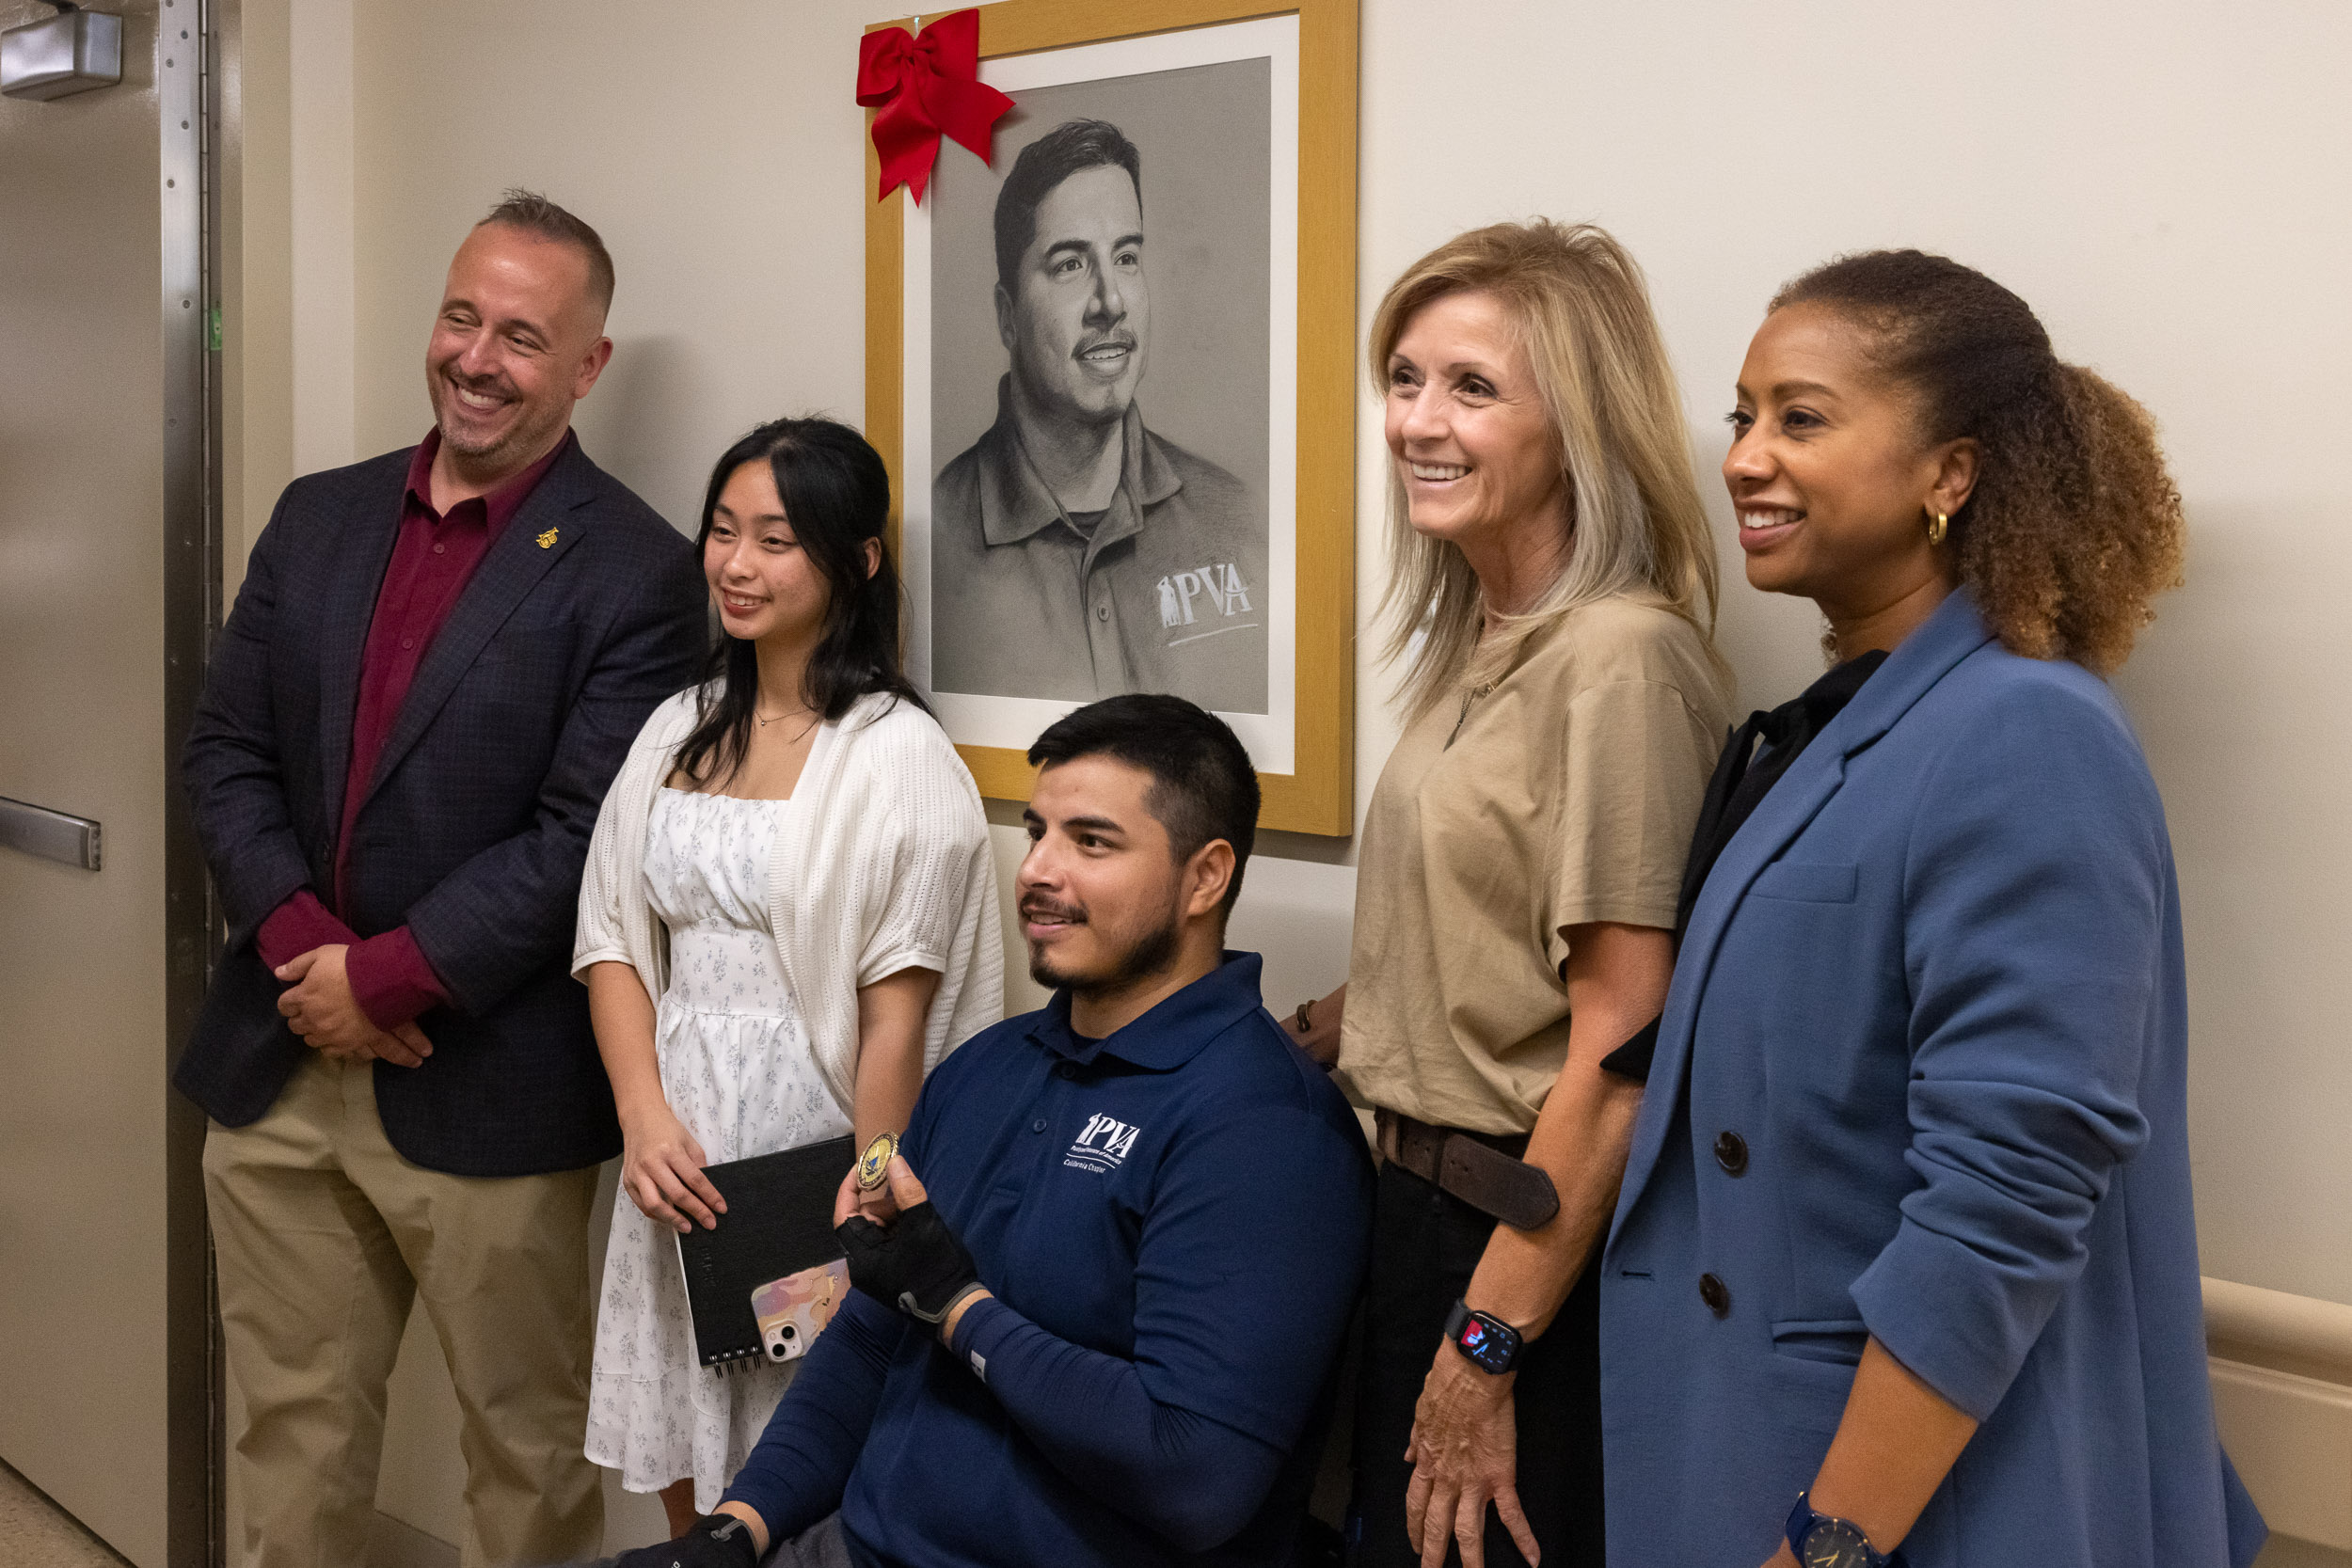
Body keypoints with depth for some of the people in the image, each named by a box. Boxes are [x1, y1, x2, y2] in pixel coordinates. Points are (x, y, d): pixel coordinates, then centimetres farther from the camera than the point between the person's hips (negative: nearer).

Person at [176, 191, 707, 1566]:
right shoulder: (318, 520, 9)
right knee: (294, 1436, 19)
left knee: (527, 1453, 12)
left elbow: (586, 839, -16)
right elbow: (227, 752, 6)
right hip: (282, 1065, 5)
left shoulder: (634, 573, -10)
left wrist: (381, 980, -16)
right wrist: (298, 941, -10)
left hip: (487, 1092, -5)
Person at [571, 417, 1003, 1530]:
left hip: (807, 1143, -5)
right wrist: (645, 1116, -6)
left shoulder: (897, 756, -10)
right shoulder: (678, 733, 10)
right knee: (687, 1492, 15)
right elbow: (613, 941, 8)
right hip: (676, 1152, 6)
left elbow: (894, 1015, -12)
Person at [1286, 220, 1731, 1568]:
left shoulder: (1621, 658, -20)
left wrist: (1484, 1349, -18)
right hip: (1428, 1206, 9)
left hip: (1541, 1245, -9)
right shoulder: (1477, 644, 8)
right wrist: (1326, 1025, 8)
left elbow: (1614, 1053, -21)